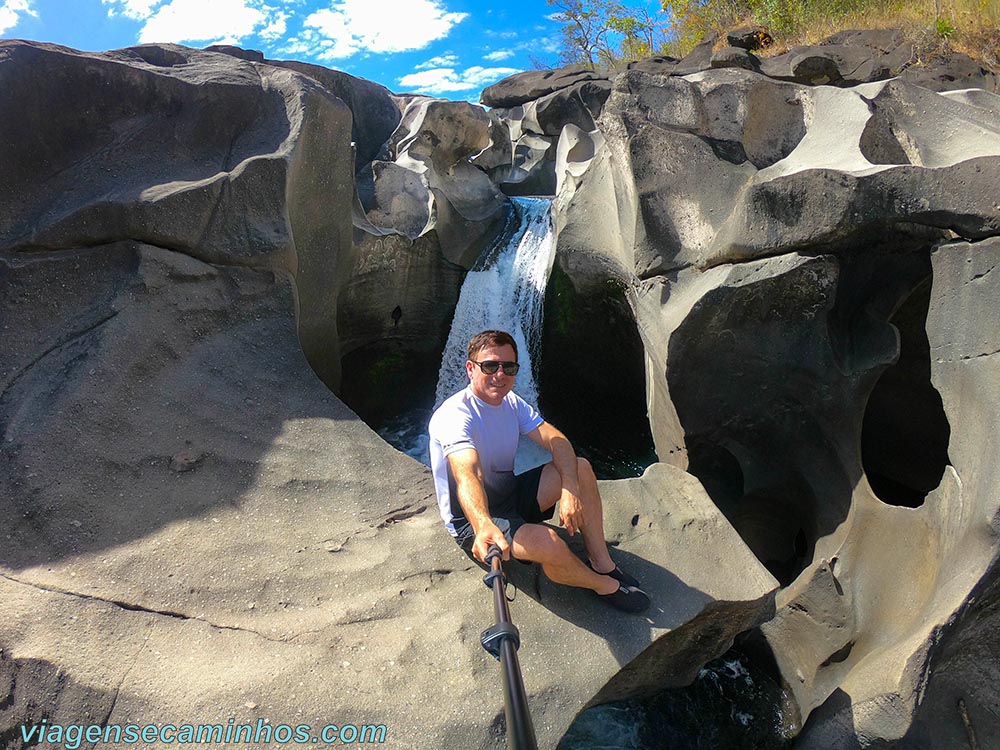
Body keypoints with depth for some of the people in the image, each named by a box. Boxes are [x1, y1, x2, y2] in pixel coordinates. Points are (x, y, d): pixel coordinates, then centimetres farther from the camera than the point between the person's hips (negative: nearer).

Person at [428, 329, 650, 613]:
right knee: (546, 542, -32)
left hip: (510, 495, 8)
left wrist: (570, 490, -30)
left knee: (581, 468, -9)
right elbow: (467, 475, -44)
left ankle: (602, 563, -5)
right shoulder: (455, 415, -25)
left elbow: (556, 441, -11)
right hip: (472, 519, -8)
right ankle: (604, 585, -1)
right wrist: (483, 526, -63)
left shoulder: (511, 403, 1)